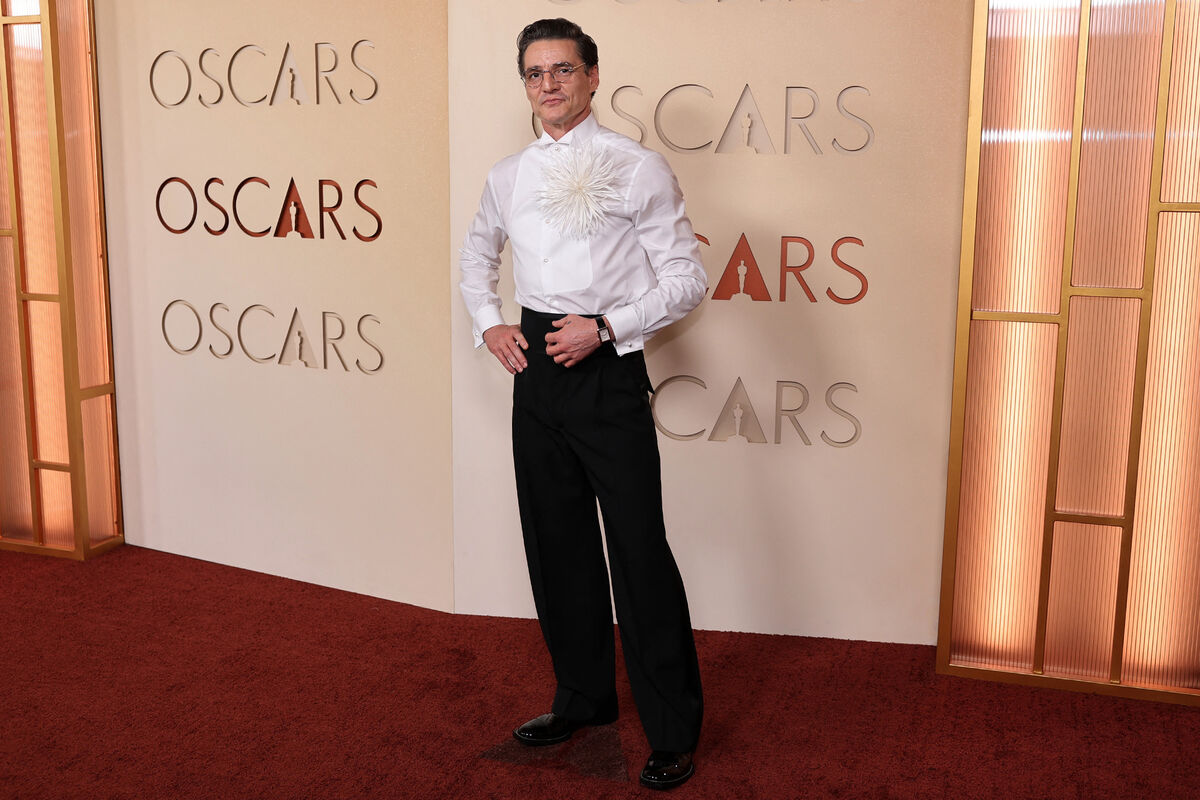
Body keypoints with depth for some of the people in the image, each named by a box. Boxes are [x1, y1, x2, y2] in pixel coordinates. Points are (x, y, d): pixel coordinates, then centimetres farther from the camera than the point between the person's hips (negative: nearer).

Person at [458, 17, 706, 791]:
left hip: (608, 371, -6)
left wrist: (605, 328, -15)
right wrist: (488, 322, 11)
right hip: (536, 369, 6)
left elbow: (688, 278, -6)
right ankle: (583, 698, 33)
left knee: (639, 552, -4)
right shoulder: (509, 175, 12)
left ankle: (674, 732, 11)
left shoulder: (638, 168, -4)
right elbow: (477, 252, 29)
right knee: (556, 544, 15)